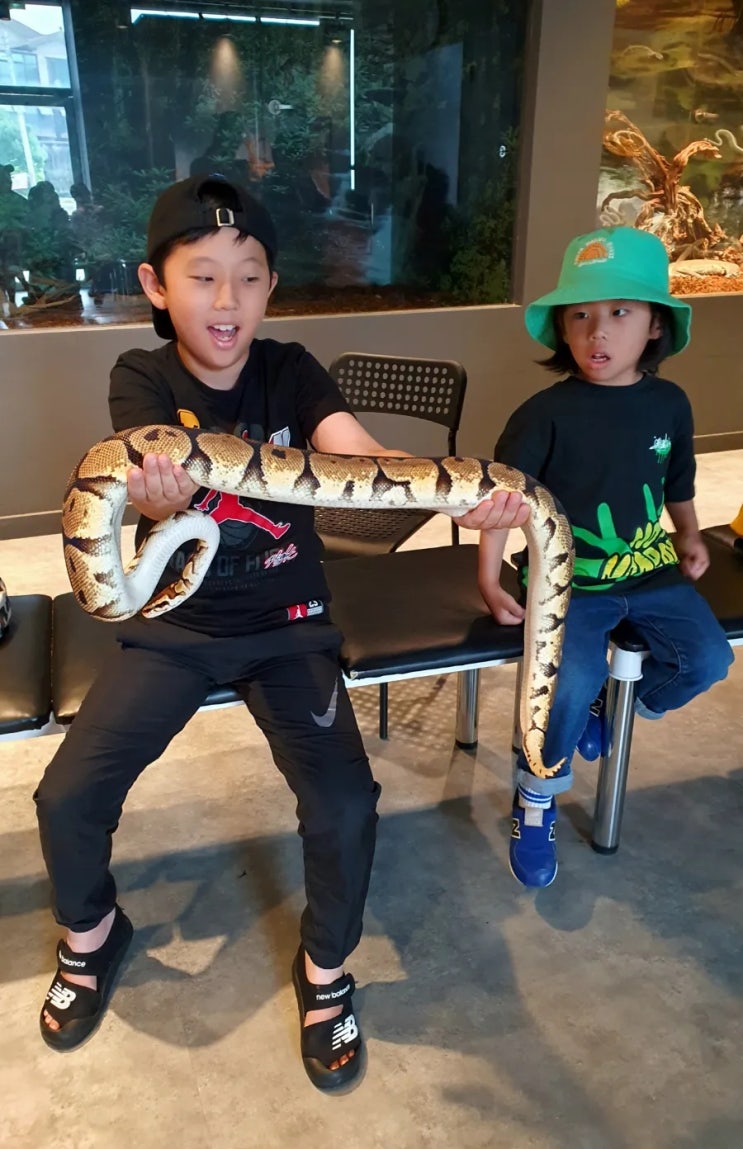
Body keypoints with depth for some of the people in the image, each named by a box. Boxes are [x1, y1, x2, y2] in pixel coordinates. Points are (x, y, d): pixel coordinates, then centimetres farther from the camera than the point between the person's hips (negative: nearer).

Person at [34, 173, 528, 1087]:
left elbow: (362, 455, -26)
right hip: (174, 624, 1)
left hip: (286, 624, 0)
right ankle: (92, 934, 27)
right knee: (67, 794, -8)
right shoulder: (141, 379, -9)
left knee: (344, 804, -16)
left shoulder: (290, 372, -7)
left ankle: (324, 968, 15)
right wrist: (158, 489, -57)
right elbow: (156, 464, -31)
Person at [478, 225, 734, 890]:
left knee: (708, 660, -8)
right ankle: (535, 799, 3)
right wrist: (490, 582, -14)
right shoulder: (546, 413, -13)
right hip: (568, 580, -5)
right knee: (573, 681, -23)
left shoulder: (669, 404, 1)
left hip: (650, 571, 5)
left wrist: (690, 538, 9)